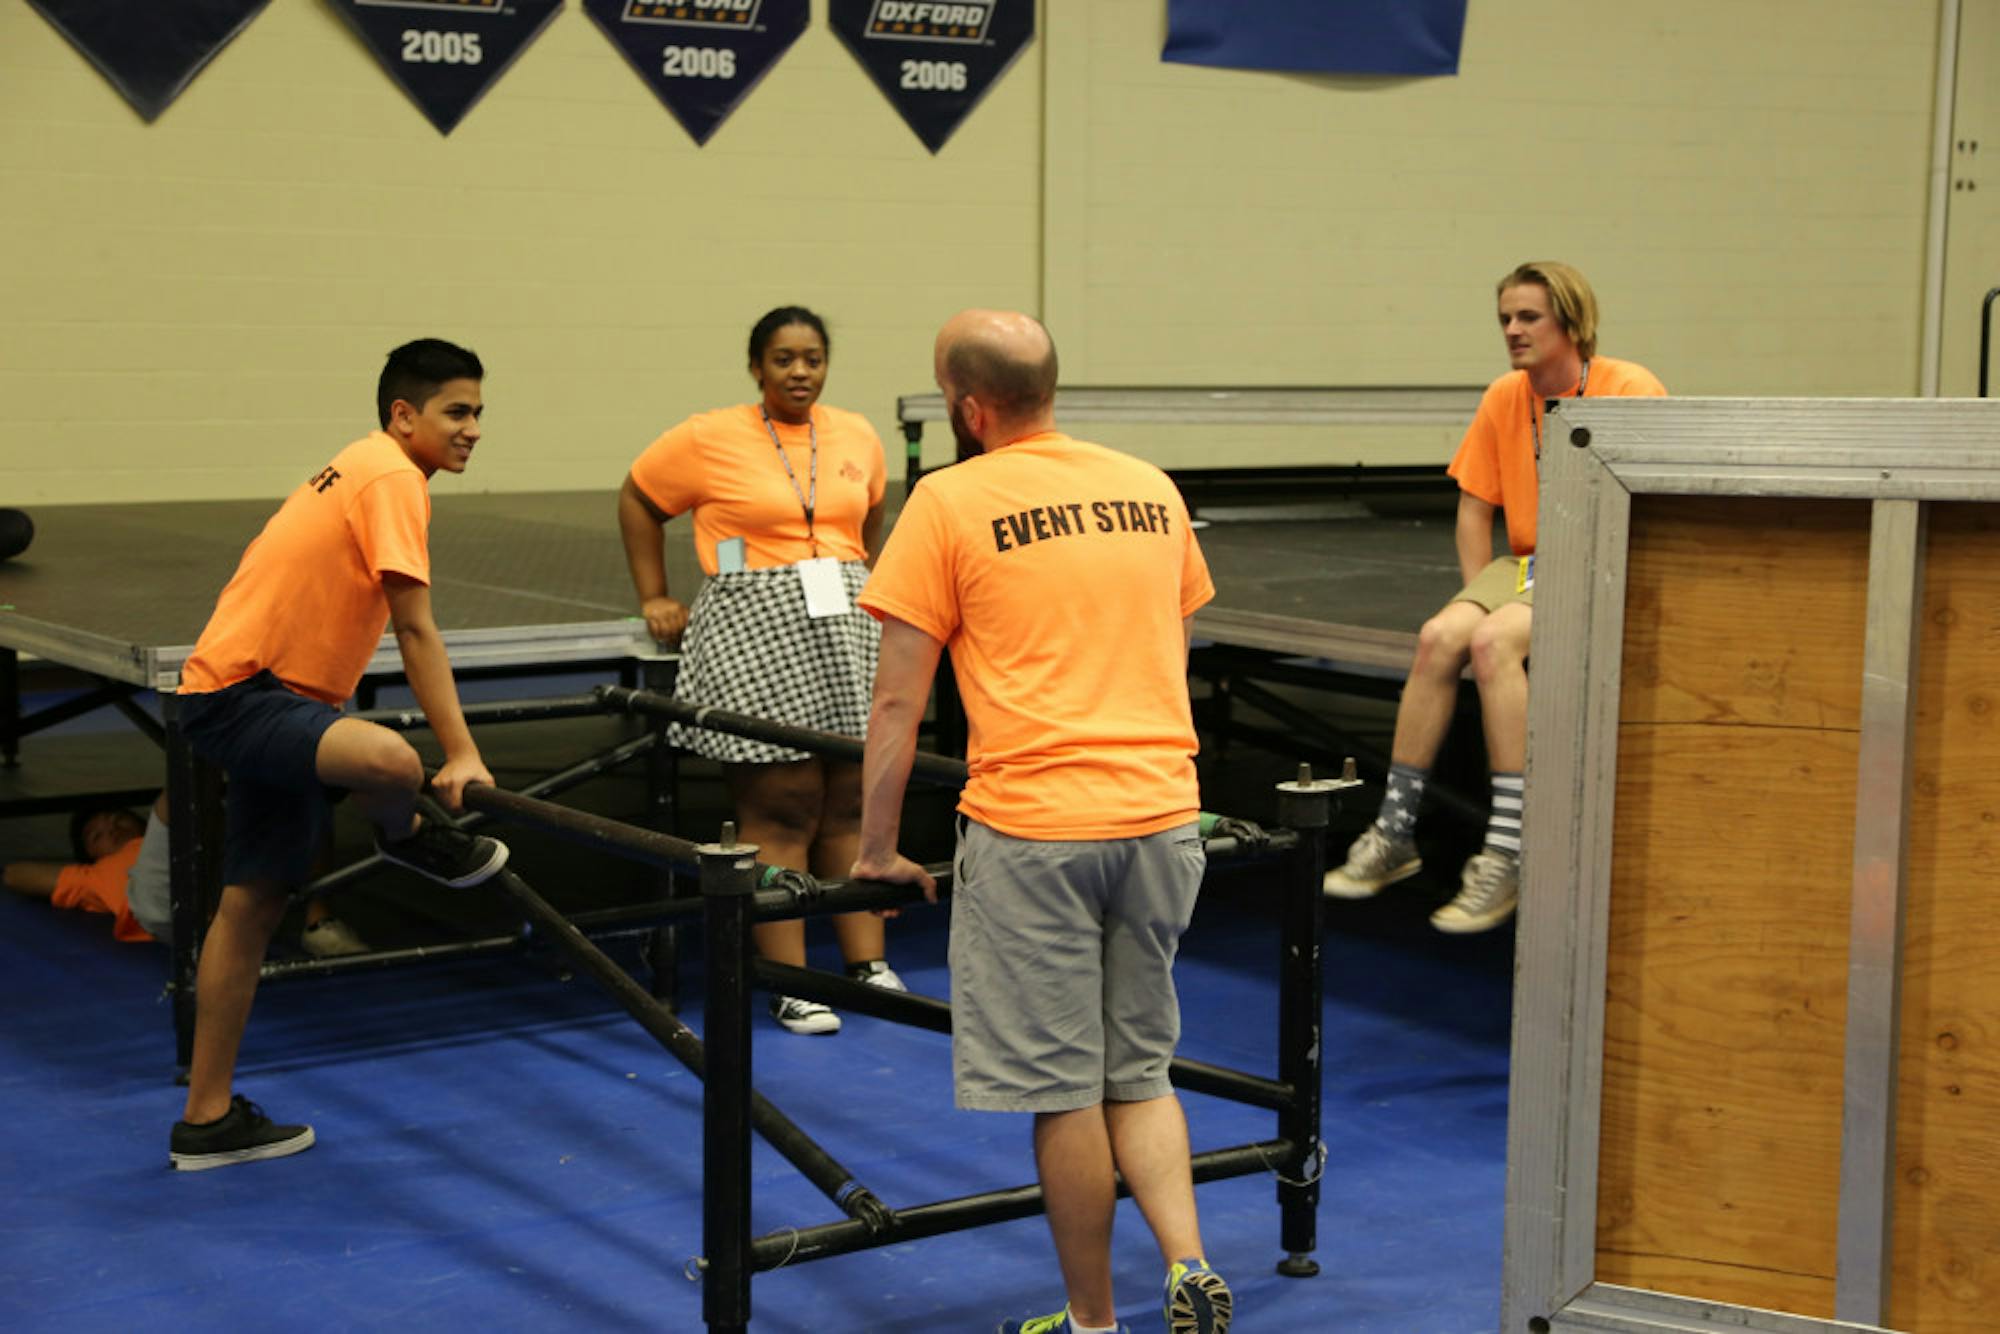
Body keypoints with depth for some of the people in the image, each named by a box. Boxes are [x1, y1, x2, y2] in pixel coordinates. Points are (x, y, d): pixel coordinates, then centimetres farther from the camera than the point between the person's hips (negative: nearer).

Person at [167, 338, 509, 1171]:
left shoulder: (365, 470, 20)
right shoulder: (392, 476, -12)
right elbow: (415, 631, -18)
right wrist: (460, 753, -19)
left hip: (274, 698, 11)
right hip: (240, 694, -11)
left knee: (252, 906, 16)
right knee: (393, 762, -39)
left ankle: (209, 1119, 24)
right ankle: (408, 839, -4)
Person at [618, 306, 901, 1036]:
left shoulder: (857, 436, 10)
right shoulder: (709, 439, -2)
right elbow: (637, 499, 9)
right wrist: (654, 598, 6)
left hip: (847, 631, 4)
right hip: (756, 634, -4)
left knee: (853, 804, 5)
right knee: (779, 812, -4)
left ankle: (869, 965, 11)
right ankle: (789, 987, 0)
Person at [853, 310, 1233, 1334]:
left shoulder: (950, 502, -3)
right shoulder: (1152, 491, 13)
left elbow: (898, 702, -3)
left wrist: (876, 849, 5)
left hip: (1032, 829, -5)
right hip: (1164, 818, 5)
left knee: (1063, 1091, 5)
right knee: (1138, 1074, 16)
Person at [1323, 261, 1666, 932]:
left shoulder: (1631, 390, -10)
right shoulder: (1504, 398, 7)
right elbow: (1474, 505, 14)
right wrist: (1478, 593, 0)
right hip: (1527, 564, 6)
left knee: (1493, 640, -31)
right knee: (1439, 636, -22)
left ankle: (1506, 856, -29)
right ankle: (1395, 832, -12)